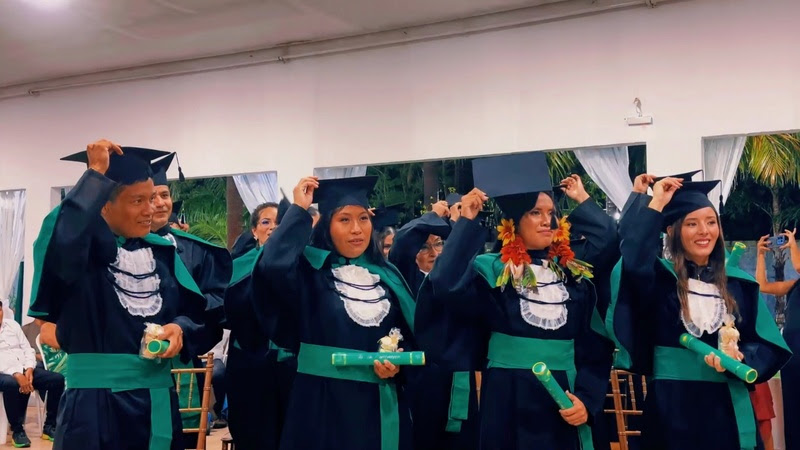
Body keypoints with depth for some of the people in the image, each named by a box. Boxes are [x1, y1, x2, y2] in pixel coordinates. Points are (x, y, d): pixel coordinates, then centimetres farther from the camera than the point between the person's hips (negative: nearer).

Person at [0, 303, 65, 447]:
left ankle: (49, 426, -5)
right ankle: (17, 430, -20)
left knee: (57, 379, -16)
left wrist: (29, 370, -8)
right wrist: (16, 374, -26)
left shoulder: (12, 325, 15)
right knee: (12, 384, -40)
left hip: (24, 370, 6)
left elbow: (28, 350, 12)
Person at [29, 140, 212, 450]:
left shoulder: (162, 251, 9)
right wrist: (95, 175, -21)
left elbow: (194, 309, 10)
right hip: (95, 400, -5)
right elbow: (60, 236, -30)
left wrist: (180, 328, -12)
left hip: (157, 398, 5)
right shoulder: (81, 247, -6)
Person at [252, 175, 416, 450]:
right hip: (324, 401, -4)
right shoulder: (309, 270, -5)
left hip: (381, 403, 4)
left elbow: (409, 335, 13)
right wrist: (299, 210, -16)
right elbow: (272, 265, -27)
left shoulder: (387, 276, 9)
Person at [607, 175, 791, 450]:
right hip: (671, 406, -3)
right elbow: (633, 258, -25)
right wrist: (656, 205, -15)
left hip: (727, 407, 3)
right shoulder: (659, 277, -2)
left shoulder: (740, 284, 8)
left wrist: (739, 357, -14)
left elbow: (769, 345, 7)